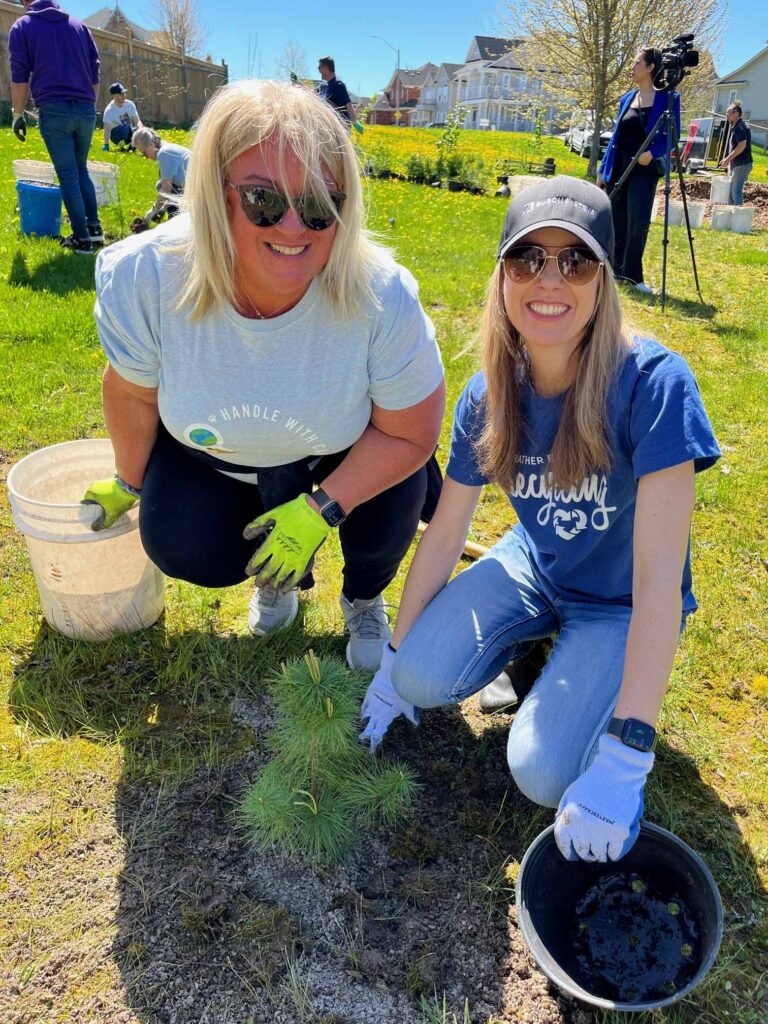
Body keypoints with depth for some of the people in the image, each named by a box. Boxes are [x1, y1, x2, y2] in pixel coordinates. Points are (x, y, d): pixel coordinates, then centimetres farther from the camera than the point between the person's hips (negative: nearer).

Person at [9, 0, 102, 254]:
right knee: (81, 170, 17)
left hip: (53, 110, -3)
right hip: (86, 109, 3)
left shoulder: (22, 26, 8)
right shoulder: (79, 25, 17)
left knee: (68, 175, -1)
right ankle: (94, 228, 9)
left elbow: (19, 76, 2)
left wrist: (18, 114, 9)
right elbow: (94, 73, 16)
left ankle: (82, 238, -3)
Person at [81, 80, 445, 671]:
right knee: (185, 551, -15)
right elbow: (133, 392, -9)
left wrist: (320, 510, -25)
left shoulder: (383, 300, -34)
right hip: (212, 452, 2)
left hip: (349, 455, -1)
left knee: (380, 530, -23)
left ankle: (364, 600, 17)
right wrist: (129, 483, 7)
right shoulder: (144, 279, -30)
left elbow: (410, 434, -19)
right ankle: (282, 577, 22)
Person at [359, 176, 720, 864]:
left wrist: (624, 759, -34)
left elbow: (659, 574, -32)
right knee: (422, 678, -18)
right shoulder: (488, 396, -14)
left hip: (624, 602, -3)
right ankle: (532, 637, 13)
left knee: (544, 772, -20)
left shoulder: (652, 383, -30)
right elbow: (446, 531, -6)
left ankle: (591, 667, 12)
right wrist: (392, 663, 1)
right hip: (536, 566, 4)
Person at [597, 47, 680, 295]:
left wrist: (652, 153, -23)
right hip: (619, 167, 5)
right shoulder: (626, 98, 11)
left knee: (638, 223, -9)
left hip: (645, 169, -5)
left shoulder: (667, 98, -3)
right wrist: (603, 169, 11)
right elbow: (616, 136, 15)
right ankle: (617, 269, 15)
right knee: (617, 221, 5)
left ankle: (632, 274, -1)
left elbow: (672, 137, -5)